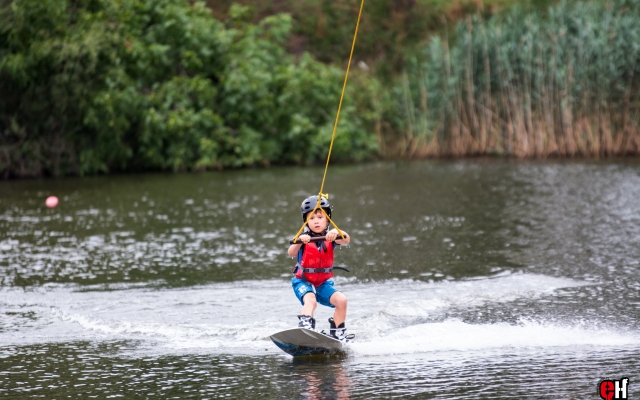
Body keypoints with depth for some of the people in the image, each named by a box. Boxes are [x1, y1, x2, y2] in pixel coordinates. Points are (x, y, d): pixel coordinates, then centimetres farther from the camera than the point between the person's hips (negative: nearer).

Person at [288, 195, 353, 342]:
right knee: (310, 300, -32)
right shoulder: (304, 238, -11)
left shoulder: (330, 237, -5)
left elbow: (346, 240, -25)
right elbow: (291, 253, -29)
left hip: (324, 283, 3)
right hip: (303, 281, -3)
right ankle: (304, 327, -49)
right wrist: (299, 242, -51)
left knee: (341, 300, -16)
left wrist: (337, 233, -49)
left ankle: (338, 333, 1)